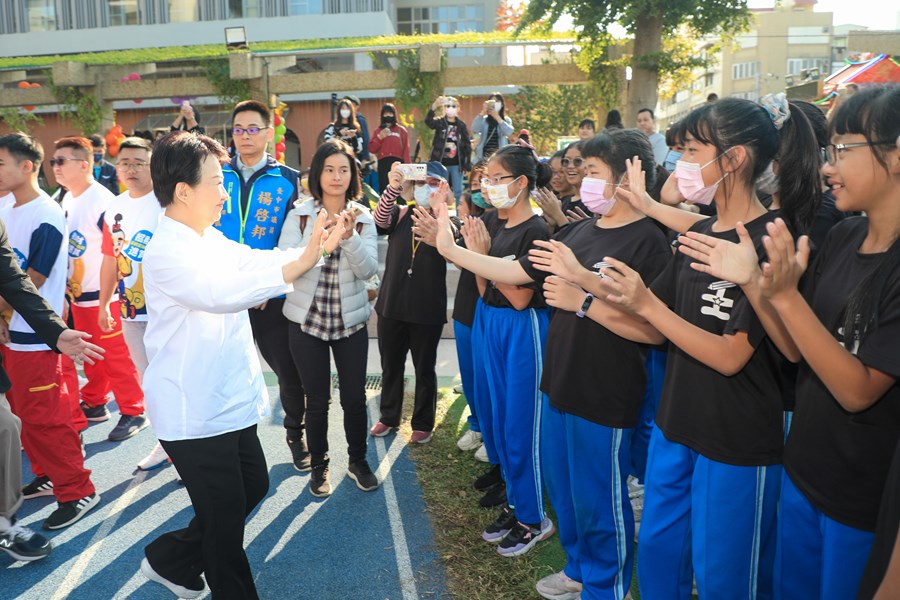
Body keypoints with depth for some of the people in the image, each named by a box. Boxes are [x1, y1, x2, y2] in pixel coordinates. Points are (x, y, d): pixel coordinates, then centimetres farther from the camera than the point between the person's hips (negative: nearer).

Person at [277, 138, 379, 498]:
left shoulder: (363, 218, 0)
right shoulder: (299, 215, -3)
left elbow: (368, 270, -10)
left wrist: (349, 236, -26)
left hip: (351, 321, 1)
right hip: (306, 320, -1)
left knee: (355, 397, 7)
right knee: (317, 399, 7)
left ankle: (358, 461, 28)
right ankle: (319, 466, 27)